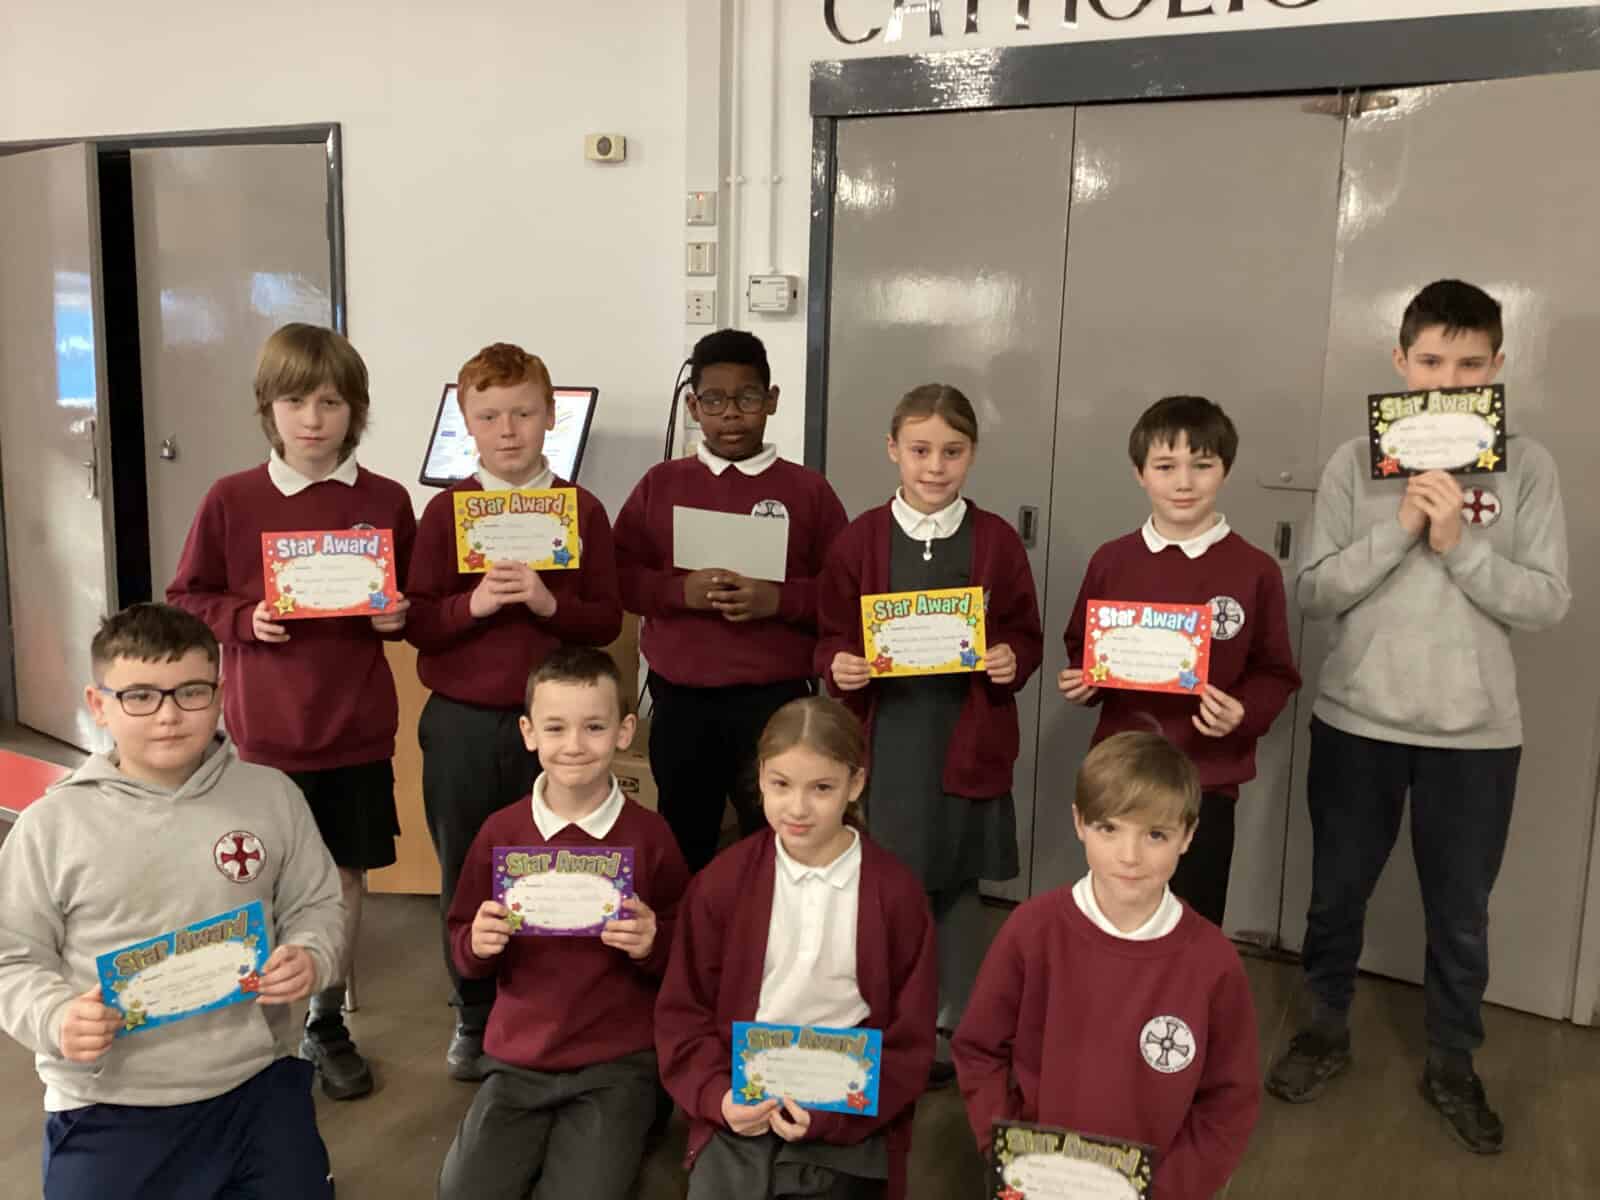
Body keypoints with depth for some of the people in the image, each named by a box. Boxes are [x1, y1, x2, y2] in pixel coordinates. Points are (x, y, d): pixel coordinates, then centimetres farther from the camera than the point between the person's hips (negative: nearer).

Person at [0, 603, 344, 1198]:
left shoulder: (271, 793, 0)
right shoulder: (52, 824, -4)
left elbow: (314, 904, 9)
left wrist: (310, 959, -12)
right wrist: (56, 1017, -17)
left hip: (255, 1081, 1)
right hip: (109, 1105, -1)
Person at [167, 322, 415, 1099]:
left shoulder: (386, 501, -2)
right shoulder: (230, 500, -5)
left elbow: (417, 604, 9)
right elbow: (187, 600, 3)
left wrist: (399, 615, -12)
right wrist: (244, 620, -14)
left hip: (359, 730, 1)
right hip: (268, 733, -1)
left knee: (346, 876, 13)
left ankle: (327, 1024, 32)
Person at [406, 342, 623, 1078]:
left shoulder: (582, 511, 0)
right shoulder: (446, 511, 0)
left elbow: (607, 621, -1)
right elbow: (417, 623, -2)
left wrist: (550, 603, -18)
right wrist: (473, 604, -20)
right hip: (462, 722, 1)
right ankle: (474, 1019, 30)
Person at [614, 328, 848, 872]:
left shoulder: (807, 490, 1)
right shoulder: (661, 484, 5)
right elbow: (617, 576, 4)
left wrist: (779, 600, -16)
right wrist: (681, 590, -14)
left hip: (775, 701, -1)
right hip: (680, 700, 2)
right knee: (683, 849, 14)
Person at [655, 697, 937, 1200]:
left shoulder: (896, 893, -4)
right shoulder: (721, 881, -1)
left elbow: (910, 1038, -2)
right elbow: (682, 1012, 4)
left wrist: (833, 1114, -13)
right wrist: (717, 1096, -11)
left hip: (849, 1117, -1)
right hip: (740, 1109, 1)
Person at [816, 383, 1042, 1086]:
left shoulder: (996, 542, 0)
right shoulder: (861, 539, 0)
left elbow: (1026, 637, 6)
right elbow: (833, 635, 5)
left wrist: (1012, 662, -14)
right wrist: (838, 666, -15)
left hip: (968, 740, 0)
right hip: (885, 737, 0)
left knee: (955, 883, 11)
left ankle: (950, 1026, 29)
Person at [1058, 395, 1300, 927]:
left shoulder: (1255, 571, -6)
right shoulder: (1111, 561, 0)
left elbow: (1276, 676, -1)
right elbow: (1081, 649, 12)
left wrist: (1243, 714, -20)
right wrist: (1079, 681, -9)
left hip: (1205, 782, -2)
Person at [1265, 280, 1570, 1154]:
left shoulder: (1527, 468, -2)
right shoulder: (1356, 463, -3)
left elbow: (1548, 602, -7)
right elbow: (1313, 593, -7)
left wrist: (1458, 545, -18)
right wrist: (1398, 530, -17)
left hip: (1475, 731, 0)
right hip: (1357, 720, 0)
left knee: (1460, 915, 15)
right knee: (1337, 894, 16)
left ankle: (1451, 1066, 36)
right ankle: (1327, 1031, 38)